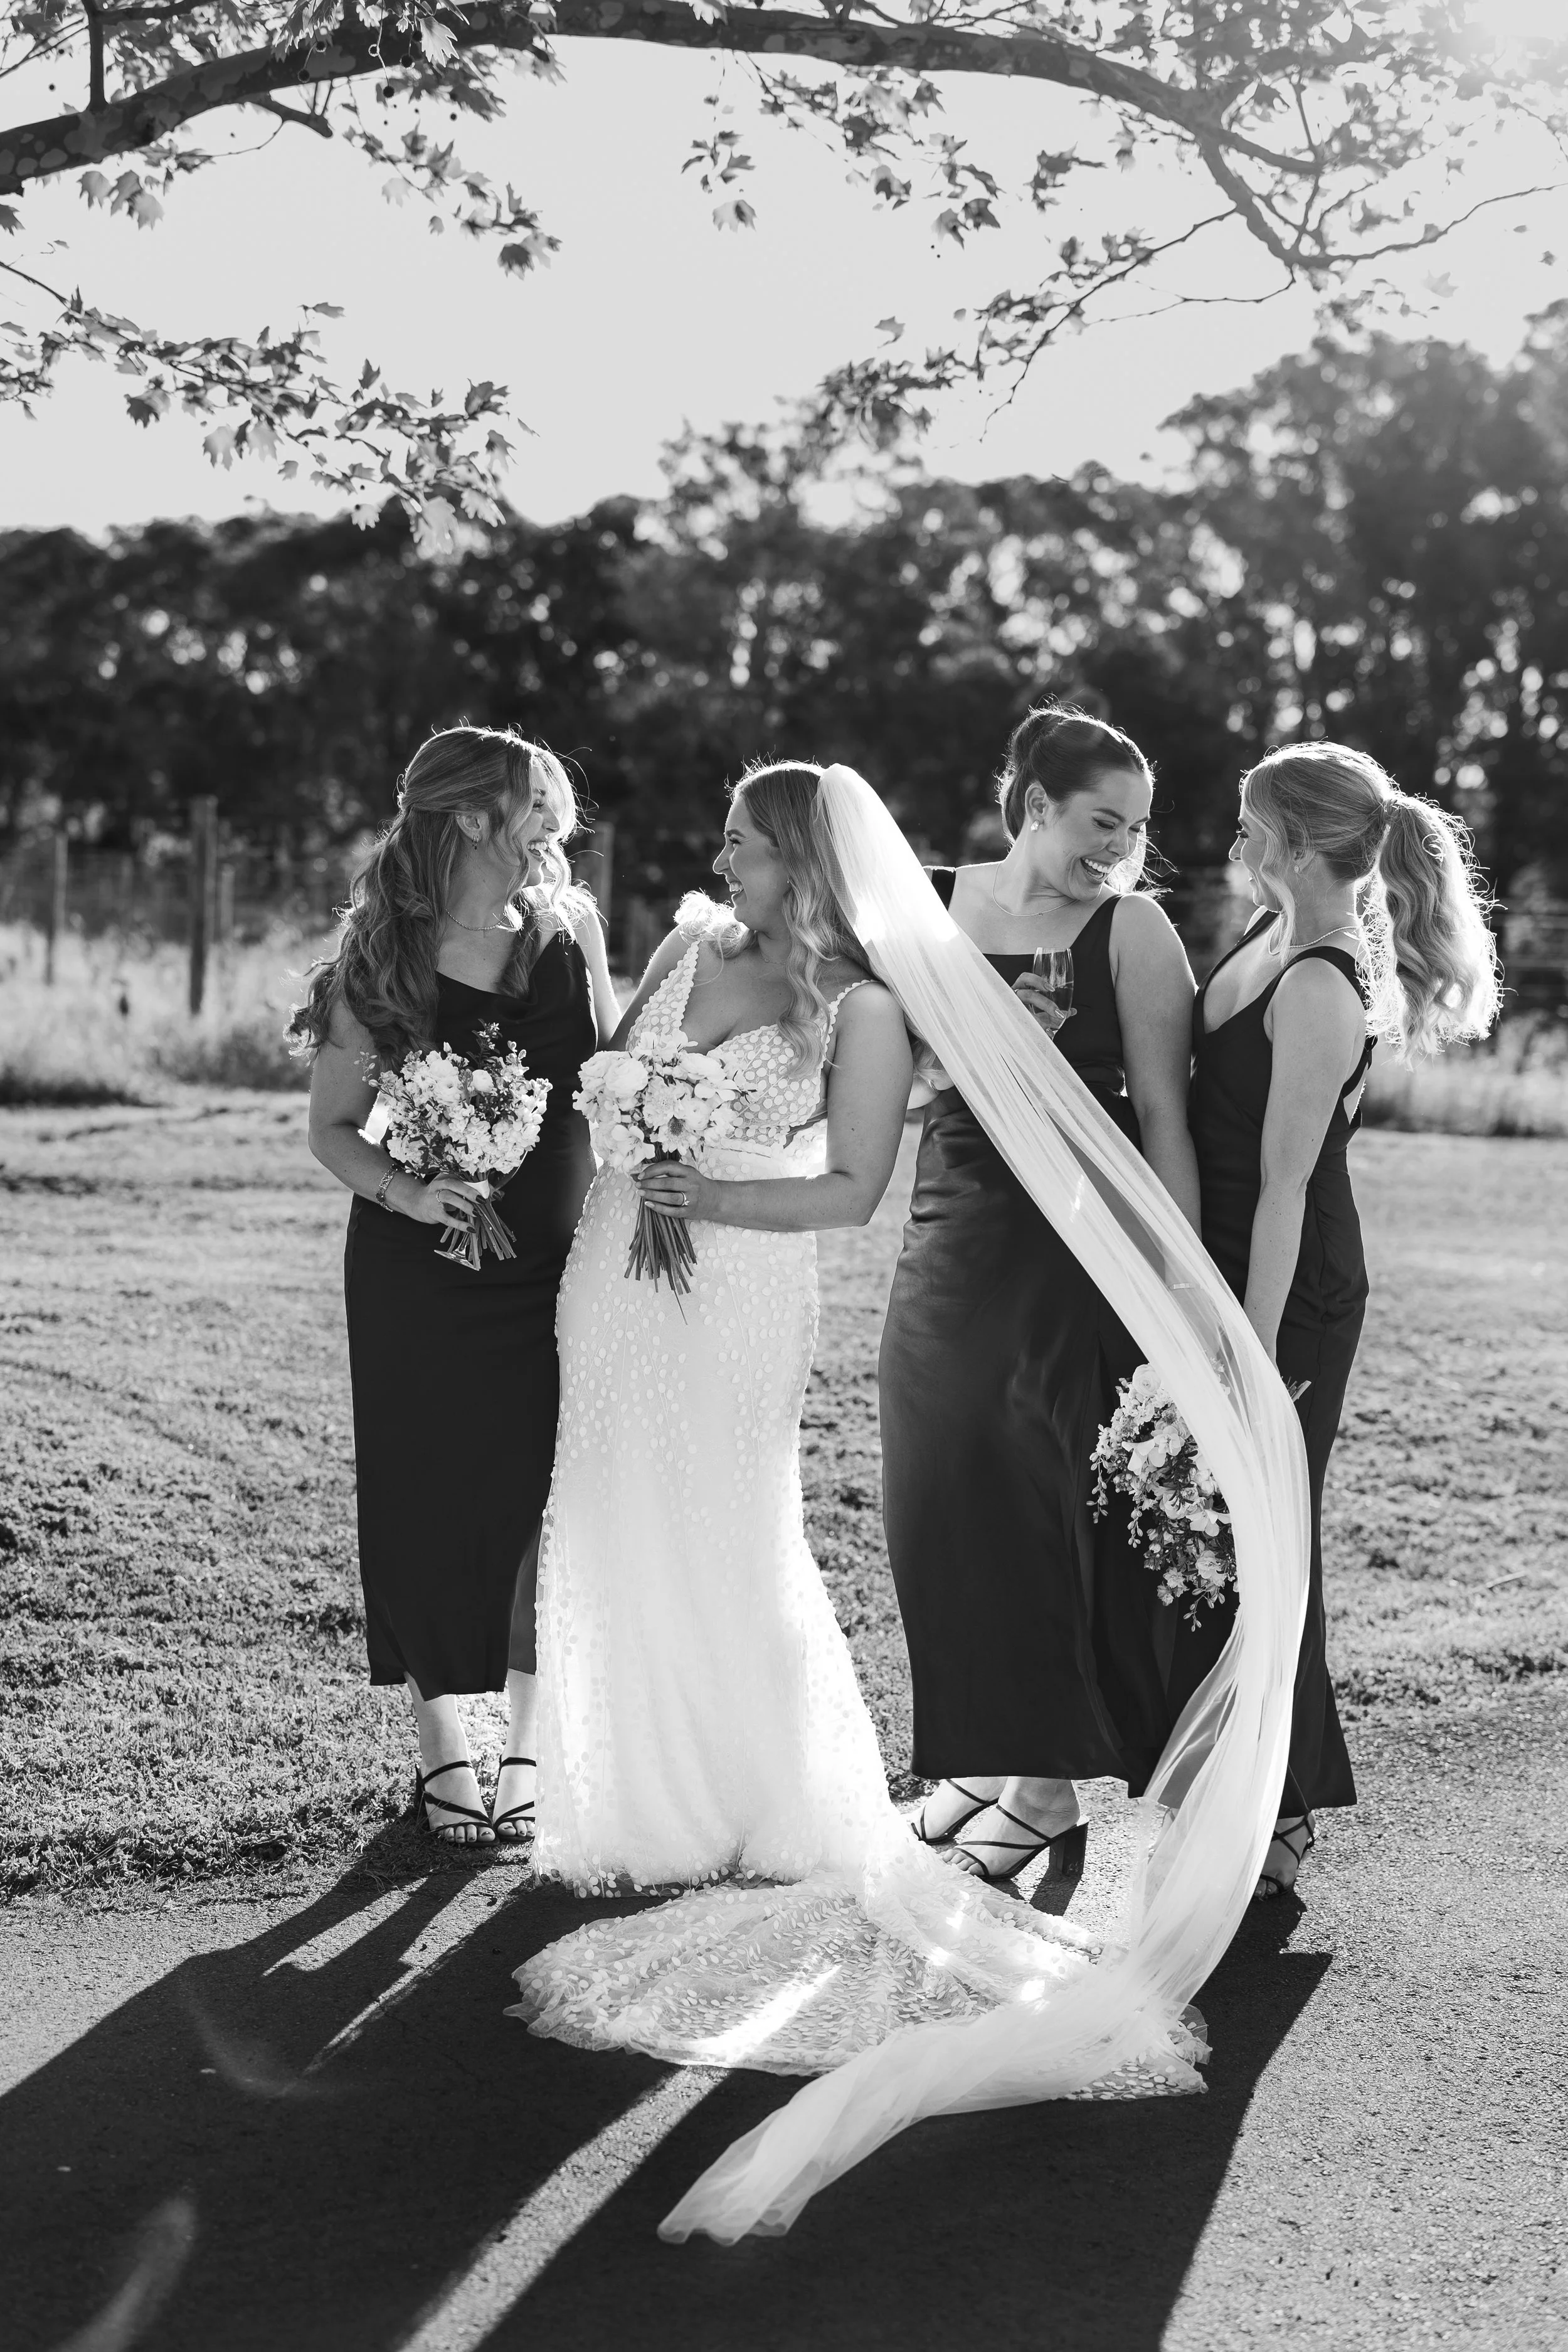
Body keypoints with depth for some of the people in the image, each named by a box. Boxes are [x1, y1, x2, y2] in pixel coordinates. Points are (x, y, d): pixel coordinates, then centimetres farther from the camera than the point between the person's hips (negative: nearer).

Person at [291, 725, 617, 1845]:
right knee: (428, 1501, 4)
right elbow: (333, 1129, -2)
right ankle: (442, 1750, 19)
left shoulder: (568, 938, 3)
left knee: (547, 1498, 3)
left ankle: (530, 1747, 17)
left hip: (555, 1272, 3)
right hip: (419, 1277, -2)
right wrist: (405, 1192, -20)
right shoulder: (381, 964, -6)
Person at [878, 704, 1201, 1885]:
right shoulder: (931, 905, 5)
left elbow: (1163, 1113, -9)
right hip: (951, 1242, 4)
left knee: (1045, 1500, 0)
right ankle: (982, 1749, 26)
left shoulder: (1133, 928, -6)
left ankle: (1051, 1780, 15)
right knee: (940, 1493, 9)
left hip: (1078, 1254, -4)